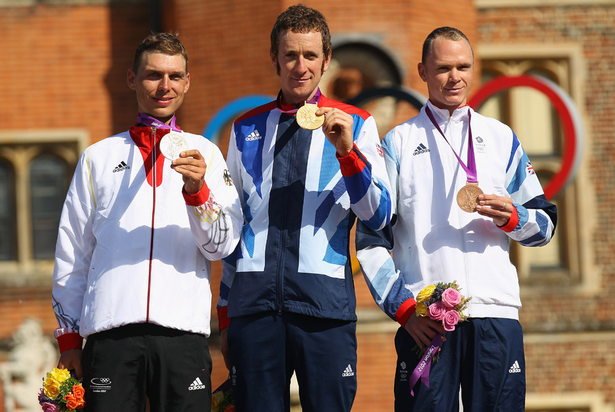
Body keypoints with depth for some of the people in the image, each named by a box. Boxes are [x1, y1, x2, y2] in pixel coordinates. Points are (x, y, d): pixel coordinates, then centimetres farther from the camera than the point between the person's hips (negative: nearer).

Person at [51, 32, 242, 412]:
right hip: (111, 332, 0)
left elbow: (222, 245, 5)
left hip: (183, 330, 0)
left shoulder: (205, 154, 15)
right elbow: (71, 255, 16)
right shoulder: (99, 157, 16)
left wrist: (197, 190, -12)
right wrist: (69, 339, 11)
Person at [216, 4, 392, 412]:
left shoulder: (356, 125, 9)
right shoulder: (246, 129, 17)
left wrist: (346, 149, -14)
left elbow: (379, 215, 0)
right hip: (253, 299, 2)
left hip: (324, 301, -2)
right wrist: (225, 315, 16)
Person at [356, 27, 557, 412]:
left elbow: (545, 225, 17)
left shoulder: (501, 138, 17)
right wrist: (402, 306, -5)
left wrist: (512, 218, -6)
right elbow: (370, 238, 6)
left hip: (495, 313, 2)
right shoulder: (399, 143, 11)